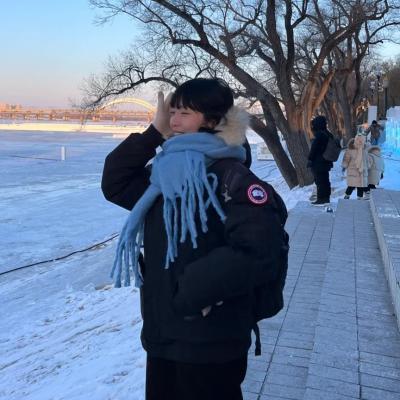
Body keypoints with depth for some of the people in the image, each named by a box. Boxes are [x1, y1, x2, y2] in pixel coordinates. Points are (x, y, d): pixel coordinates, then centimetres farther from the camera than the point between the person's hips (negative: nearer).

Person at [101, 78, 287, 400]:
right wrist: (154, 132, -1)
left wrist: (193, 289, -22)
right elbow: (115, 184, 9)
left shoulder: (231, 176, -16)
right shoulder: (166, 172, 8)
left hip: (210, 342, -7)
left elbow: (258, 245, -25)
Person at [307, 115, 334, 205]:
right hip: (326, 162, 9)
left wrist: (310, 159, -10)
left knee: (319, 181, -4)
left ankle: (321, 199, -1)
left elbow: (313, 149, -18)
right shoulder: (328, 134, 11)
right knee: (325, 181, 15)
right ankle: (326, 198, 22)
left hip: (318, 162, -9)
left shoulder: (319, 135, -18)